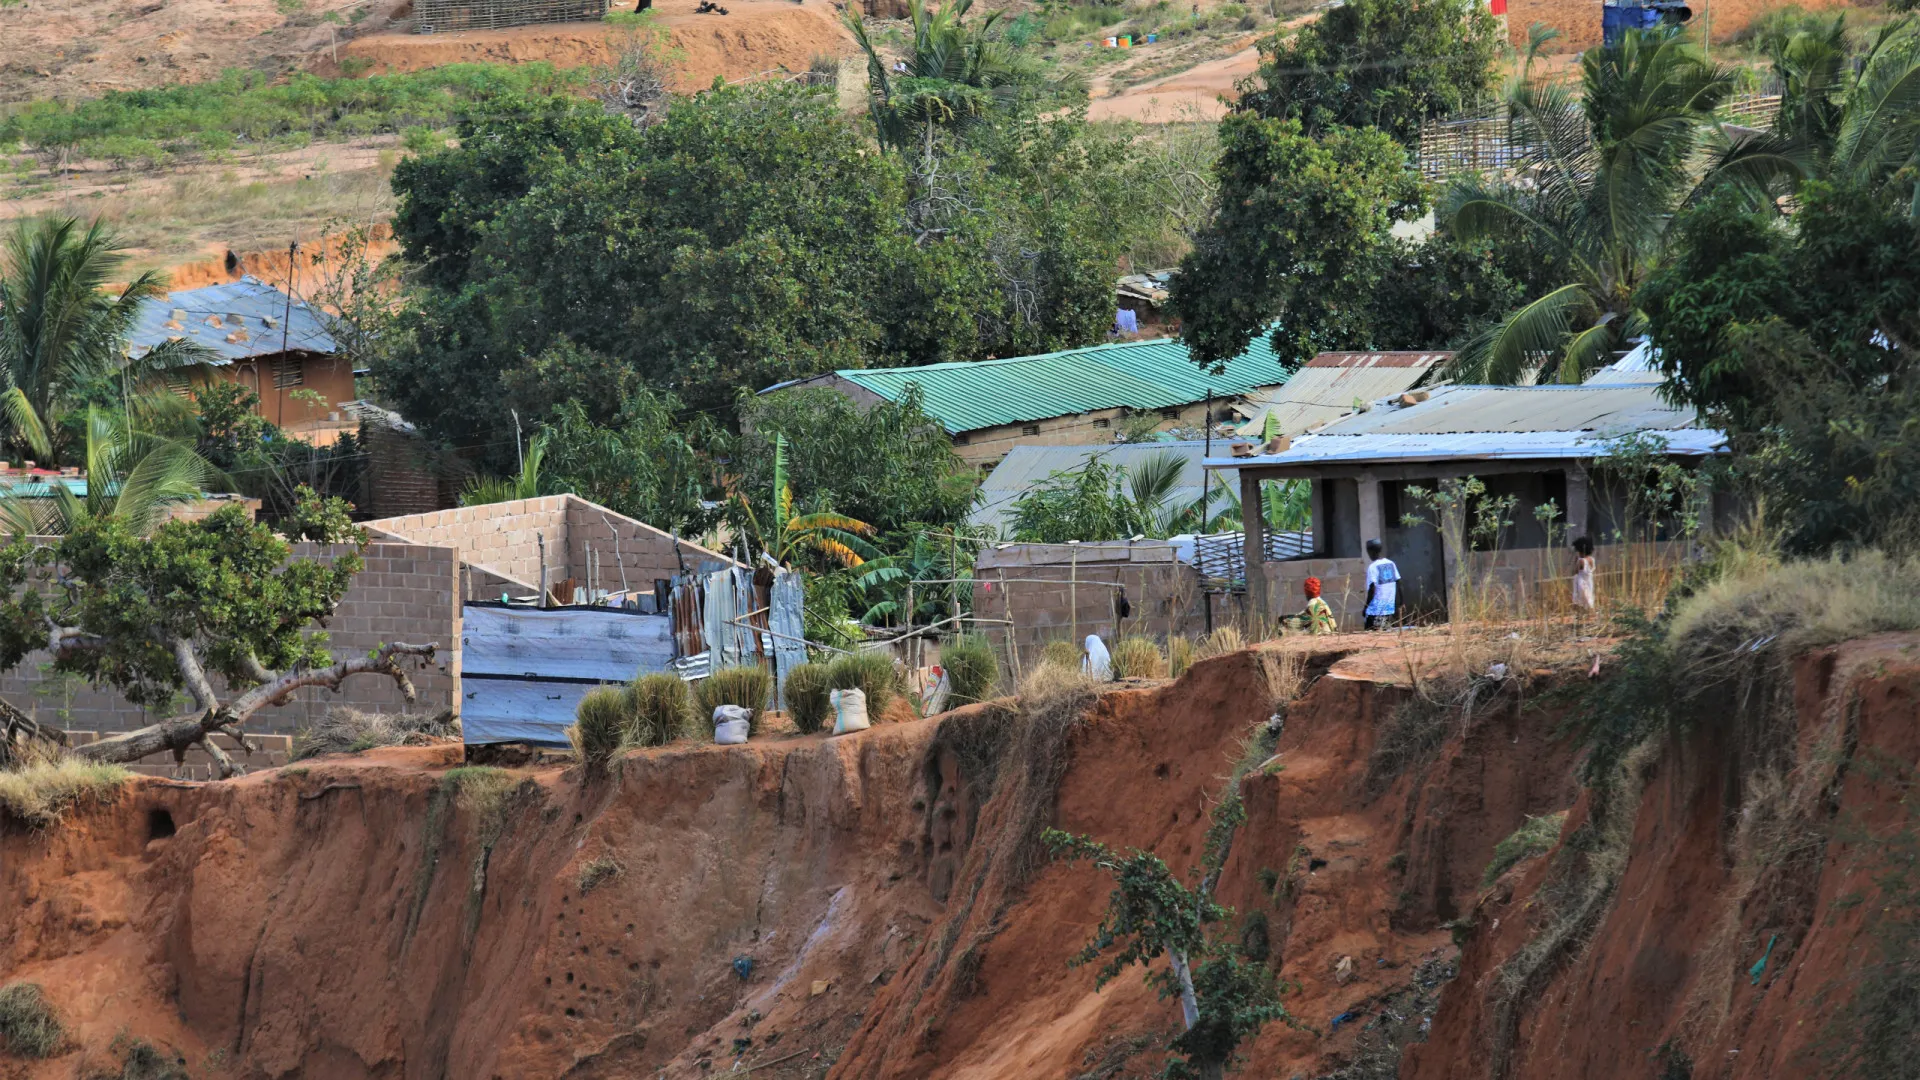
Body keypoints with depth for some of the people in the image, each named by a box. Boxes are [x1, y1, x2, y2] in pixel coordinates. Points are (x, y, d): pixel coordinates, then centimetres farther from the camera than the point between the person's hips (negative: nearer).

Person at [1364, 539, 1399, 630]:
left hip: (1376, 609, -7)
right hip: (1390, 608, 7)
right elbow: (1398, 584, 12)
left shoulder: (1373, 567, -11)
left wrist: (1366, 606, -8)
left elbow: (1372, 589, -15)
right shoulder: (1391, 564, 8)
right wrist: (1397, 603, 20)